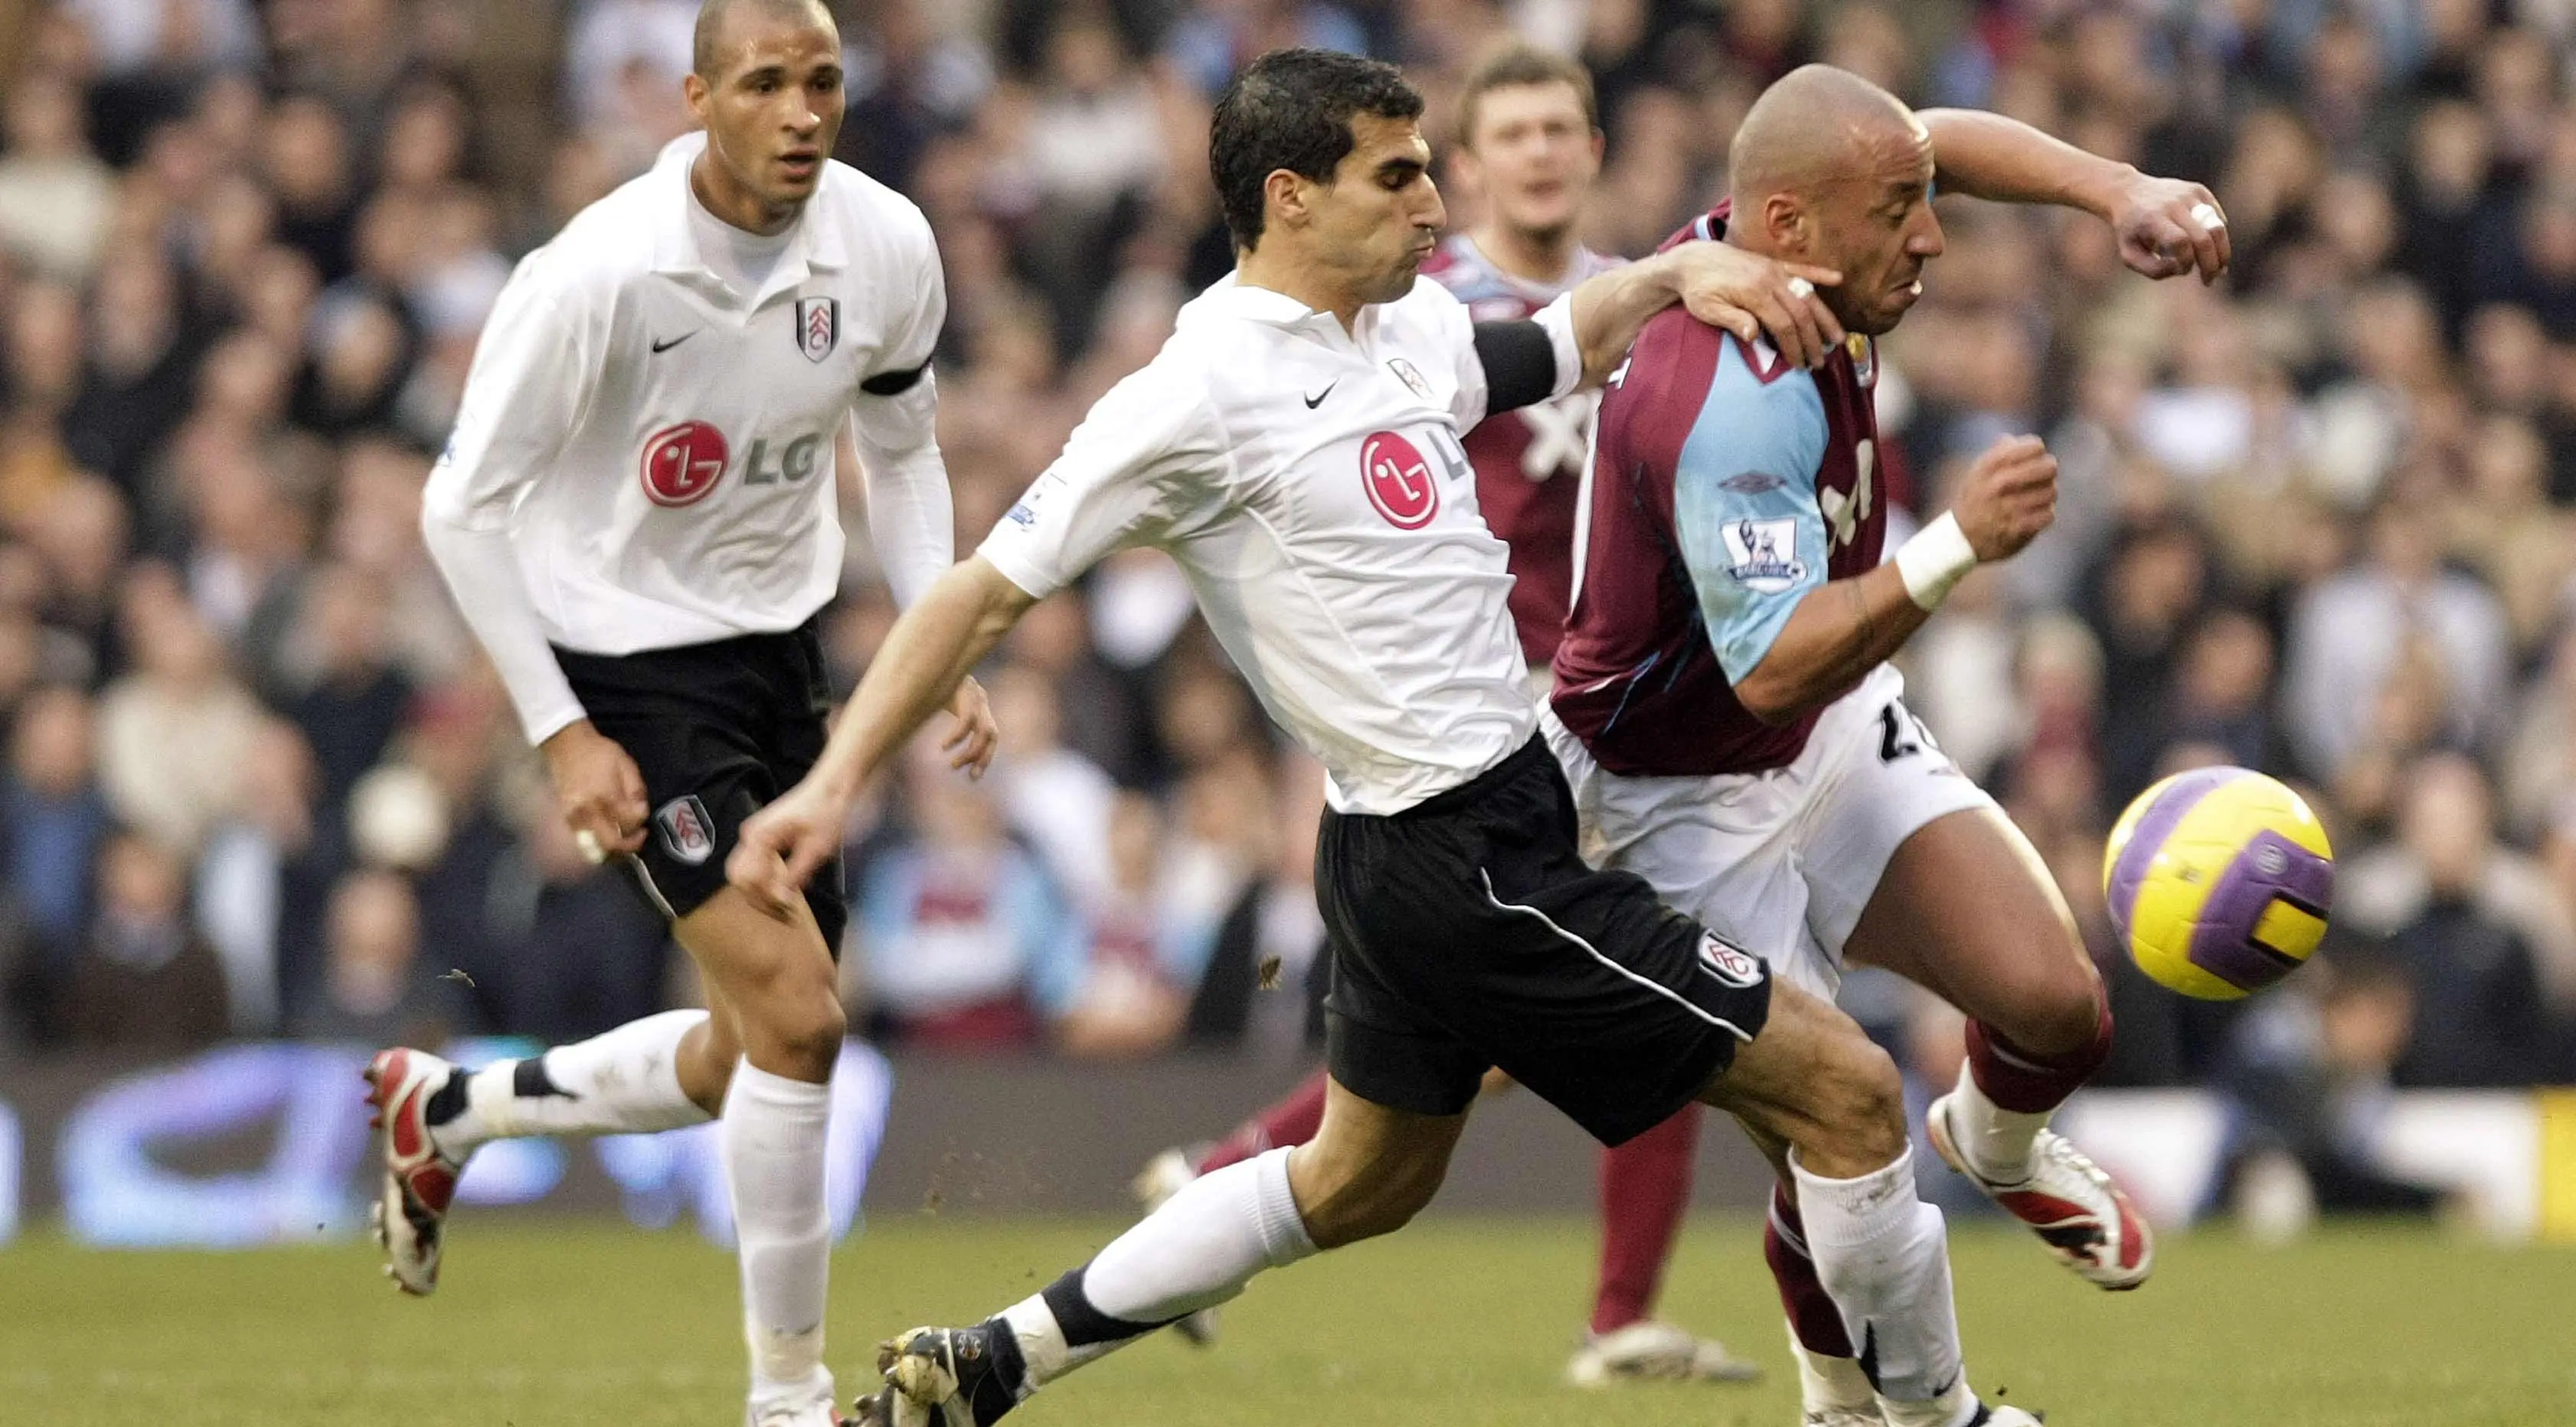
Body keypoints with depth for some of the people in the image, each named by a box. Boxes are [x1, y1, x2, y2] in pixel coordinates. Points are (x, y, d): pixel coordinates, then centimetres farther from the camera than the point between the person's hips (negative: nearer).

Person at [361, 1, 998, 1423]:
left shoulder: (885, 245, -8)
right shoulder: (597, 276, -24)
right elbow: (463, 506, -15)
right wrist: (560, 734, -17)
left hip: (781, 647, 7)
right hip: (631, 663, -7)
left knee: (745, 1065, 13)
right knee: (796, 1014, -18)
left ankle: (442, 1109, 38)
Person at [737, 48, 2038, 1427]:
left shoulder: (1406, 326, 7)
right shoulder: (1203, 392, -17)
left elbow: (1561, 345, 28)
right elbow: (985, 591, -14)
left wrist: (1681, 271, 6)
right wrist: (835, 783, -19)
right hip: (1466, 866, -10)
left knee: (1359, 1184, 26)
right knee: (1848, 1092, -5)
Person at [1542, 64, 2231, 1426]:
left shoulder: (1765, 240, -11)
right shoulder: (1732, 405, -36)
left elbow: (1937, 139, 11)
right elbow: (1772, 669, -43)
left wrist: (2125, 191, -4)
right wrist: (1954, 548, -52)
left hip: (1840, 734, 8)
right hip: (1686, 799, -8)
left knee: (2057, 1007, -8)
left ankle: (1999, 1143, 28)